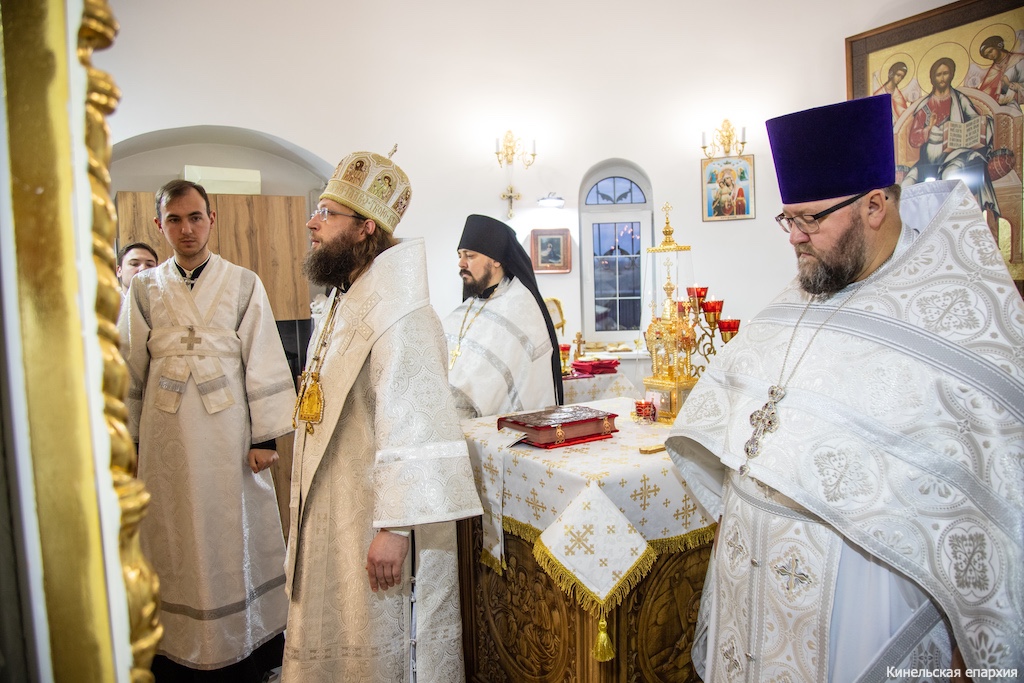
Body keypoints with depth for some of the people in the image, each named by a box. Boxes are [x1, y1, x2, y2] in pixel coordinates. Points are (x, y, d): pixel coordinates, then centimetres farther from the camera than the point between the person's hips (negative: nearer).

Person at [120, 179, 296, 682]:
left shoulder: (243, 284, 1)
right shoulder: (144, 289, 8)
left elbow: (263, 362, -1)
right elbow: (131, 372, 10)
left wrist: (264, 436, -5)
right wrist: (128, 438, 8)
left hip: (227, 430, -2)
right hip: (166, 436, 2)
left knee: (234, 538, 6)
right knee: (175, 543, 8)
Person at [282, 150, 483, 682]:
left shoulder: (397, 314, -22)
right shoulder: (337, 307, 10)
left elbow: (411, 428, -27)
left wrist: (394, 527, -27)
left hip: (378, 522, -9)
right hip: (331, 514, 10)